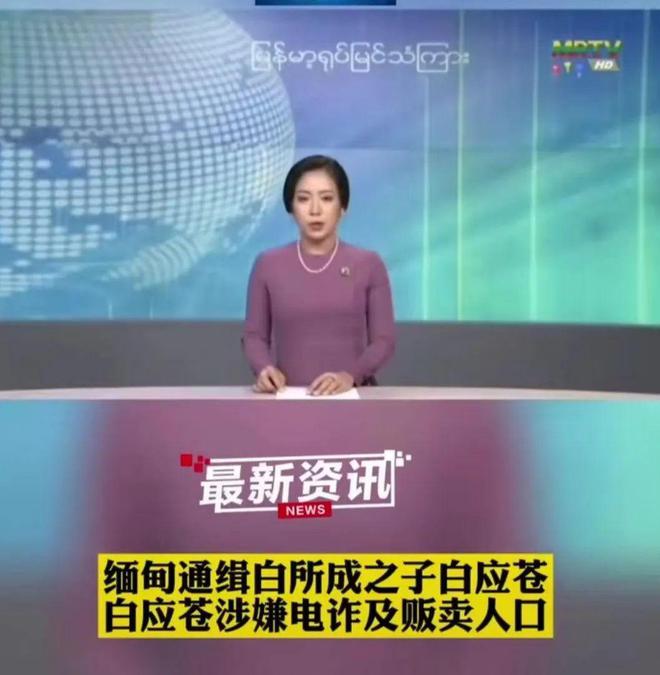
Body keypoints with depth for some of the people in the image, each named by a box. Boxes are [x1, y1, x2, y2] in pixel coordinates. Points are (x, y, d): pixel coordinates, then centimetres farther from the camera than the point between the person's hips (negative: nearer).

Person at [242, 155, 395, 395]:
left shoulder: (369, 265, 3)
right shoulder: (267, 265, 5)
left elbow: (383, 339, 3)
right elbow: (254, 335, 10)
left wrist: (351, 375, -13)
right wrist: (265, 368, -10)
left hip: (350, 394, 0)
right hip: (288, 395, 1)